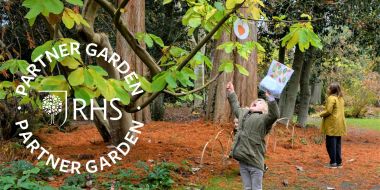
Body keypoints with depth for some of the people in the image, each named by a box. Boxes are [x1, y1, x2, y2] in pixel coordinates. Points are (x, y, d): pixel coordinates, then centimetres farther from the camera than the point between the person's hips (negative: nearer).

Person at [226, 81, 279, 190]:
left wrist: (270, 98, -37)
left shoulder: (264, 119, -6)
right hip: (242, 160, 7)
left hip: (254, 161, -7)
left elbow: (275, 115, -26)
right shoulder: (243, 113, 17)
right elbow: (236, 108, 37)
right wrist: (231, 93, 42)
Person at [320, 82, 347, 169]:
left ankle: (333, 163, -3)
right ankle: (339, 162, 16)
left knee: (331, 144, -3)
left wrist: (321, 114, -1)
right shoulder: (341, 98, 14)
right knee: (338, 144, 13)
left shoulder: (331, 98, -14)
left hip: (332, 125, -8)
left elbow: (328, 111, -19)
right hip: (339, 125, 9)